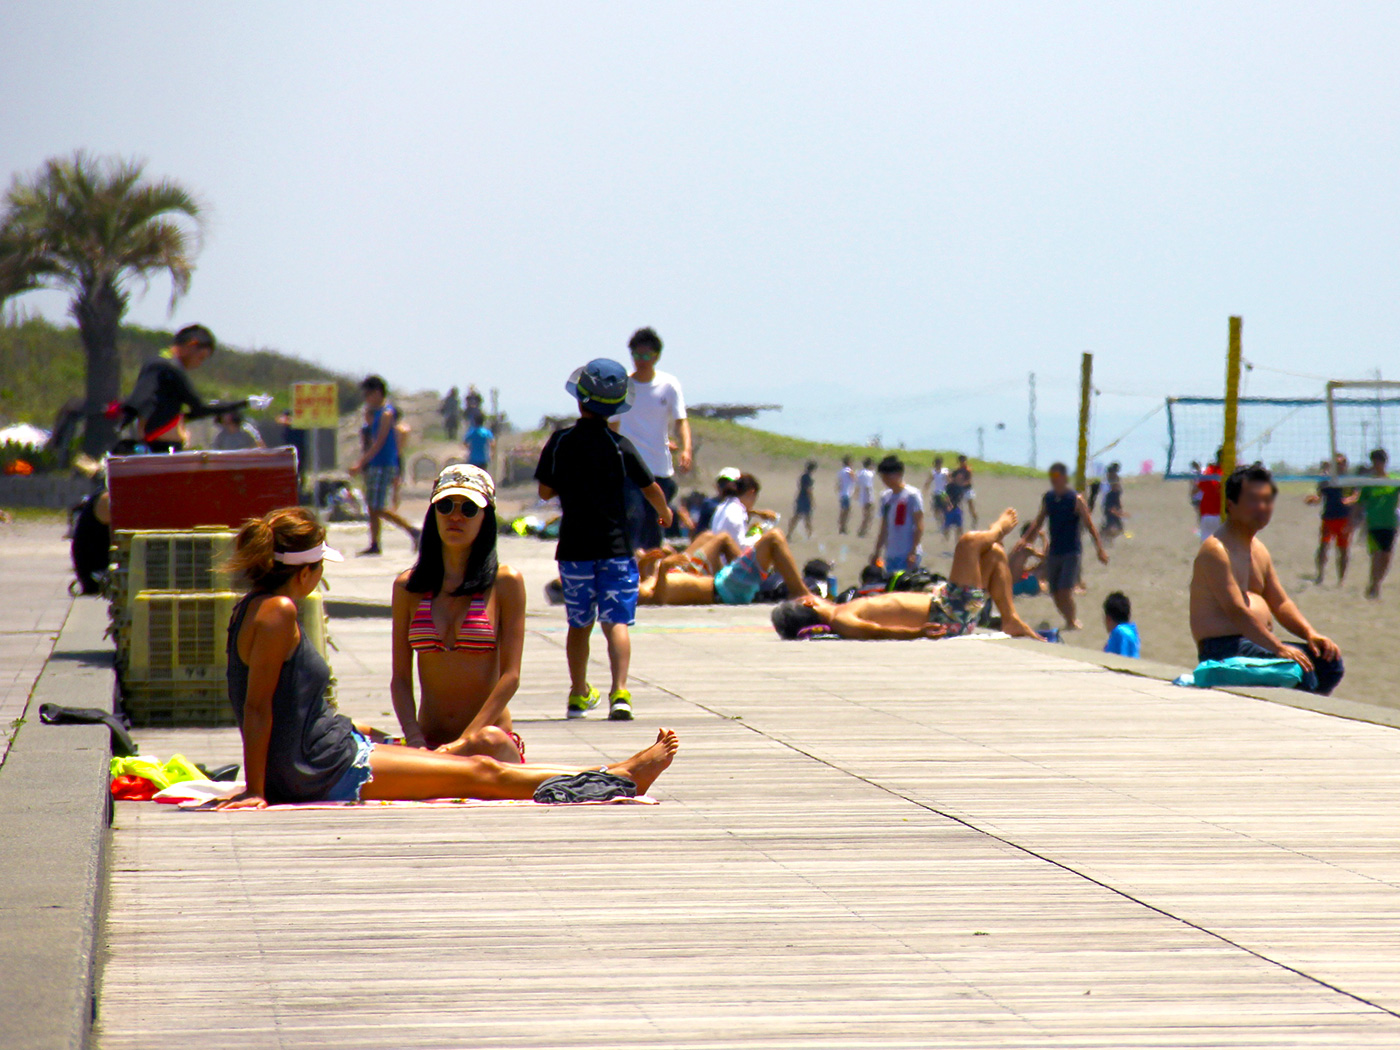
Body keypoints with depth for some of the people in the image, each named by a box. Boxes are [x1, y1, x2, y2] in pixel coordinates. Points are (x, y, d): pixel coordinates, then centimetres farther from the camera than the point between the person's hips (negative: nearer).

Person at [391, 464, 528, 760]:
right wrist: (414, 739, -10)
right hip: (430, 742, 1)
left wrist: (466, 740, -15)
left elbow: (510, 675, -4)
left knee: (490, 741, -38)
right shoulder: (408, 587, 10)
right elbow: (400, 677, 8)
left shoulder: (506, 583, 2)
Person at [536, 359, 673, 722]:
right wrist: (664, 511, 21)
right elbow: (650, 488, 1)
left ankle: (579, 695, 25)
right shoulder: (620, 446, -7)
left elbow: (545, 491, 5)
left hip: (574, 547, 2)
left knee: (579, 623, 15)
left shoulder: (560, 442, -4)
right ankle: (620, 691, -22)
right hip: (615, 546, -2)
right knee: (617, 621, -5)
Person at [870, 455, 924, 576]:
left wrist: (913, 552, -16)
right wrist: (876, 552, 16)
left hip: (908, 555, -7)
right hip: (891, 555, 7)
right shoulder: (885, 497, 13)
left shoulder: (912, 495, -6)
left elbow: (919, 526, -9)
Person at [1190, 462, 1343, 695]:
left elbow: (1281, 604, 21)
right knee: (1299, 667, -28)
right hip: (1224, 648, -10)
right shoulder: (1216, 549, -13)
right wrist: (1278, 647, -29)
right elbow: (1235, 610, -22)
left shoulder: (1259, 550, 19)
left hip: (1258, 642, 10)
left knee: (1330, 662, 1)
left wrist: (1310, 633, 2)